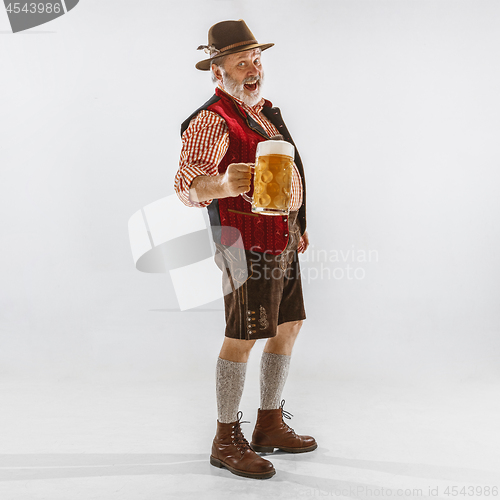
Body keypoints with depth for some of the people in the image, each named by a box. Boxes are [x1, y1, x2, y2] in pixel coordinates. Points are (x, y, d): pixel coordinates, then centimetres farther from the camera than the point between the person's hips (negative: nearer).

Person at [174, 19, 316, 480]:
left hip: (283, 237, 10)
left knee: (288, 325, 13)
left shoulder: (264, 110, 17)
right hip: (250, 239, -9)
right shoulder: (213, 119, -14)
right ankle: (226, 441, 5)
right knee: (243, 337, -7)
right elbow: (188, 182, -31)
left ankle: (270, 425, 25)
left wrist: (296, 224, 26)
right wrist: (221, 185, -52)